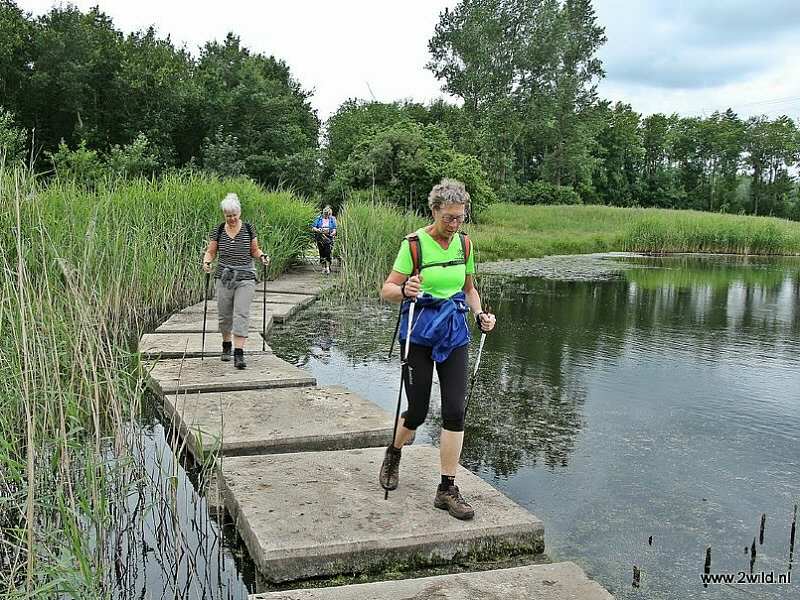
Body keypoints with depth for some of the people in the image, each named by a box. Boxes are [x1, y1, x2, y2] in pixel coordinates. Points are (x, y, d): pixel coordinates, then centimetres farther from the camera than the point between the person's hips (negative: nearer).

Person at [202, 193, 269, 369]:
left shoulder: (248, 228, 2)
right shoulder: (218, 230, 3)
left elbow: (254, 250, 12)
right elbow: (211, 251, 7)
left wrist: (262, 256, -8)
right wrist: (206, 261, -13)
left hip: (246, 277, -1)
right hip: (224, 277, 2)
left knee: (242, 314, -11)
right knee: (224, 314, 10)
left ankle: (239, 353, -14)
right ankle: (226, 346, 34)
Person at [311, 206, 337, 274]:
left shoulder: (332, 219, 7)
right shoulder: (319, 218, 7)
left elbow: (334, 229, 3)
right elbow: (313, 228, 3)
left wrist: (332, 233, -18)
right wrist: (318, 230, -16)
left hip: (328, 238, -1)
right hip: (320, 238, 1)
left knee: (328, 252, -13)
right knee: (322, 253, 2)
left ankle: (328, 267, -10)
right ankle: (323, 268, 11)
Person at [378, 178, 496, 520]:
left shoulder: (464, 244, 5)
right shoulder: (415, 244, -10)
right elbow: (387, 290, -9)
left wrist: (480, 315, 0)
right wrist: (405, 290, -32)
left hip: (455, 333, 4)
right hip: (419, 333, -4)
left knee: (455, 410, -5)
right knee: (417, 412, 3)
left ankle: (447, 490, 6)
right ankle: (393, 454, 37)